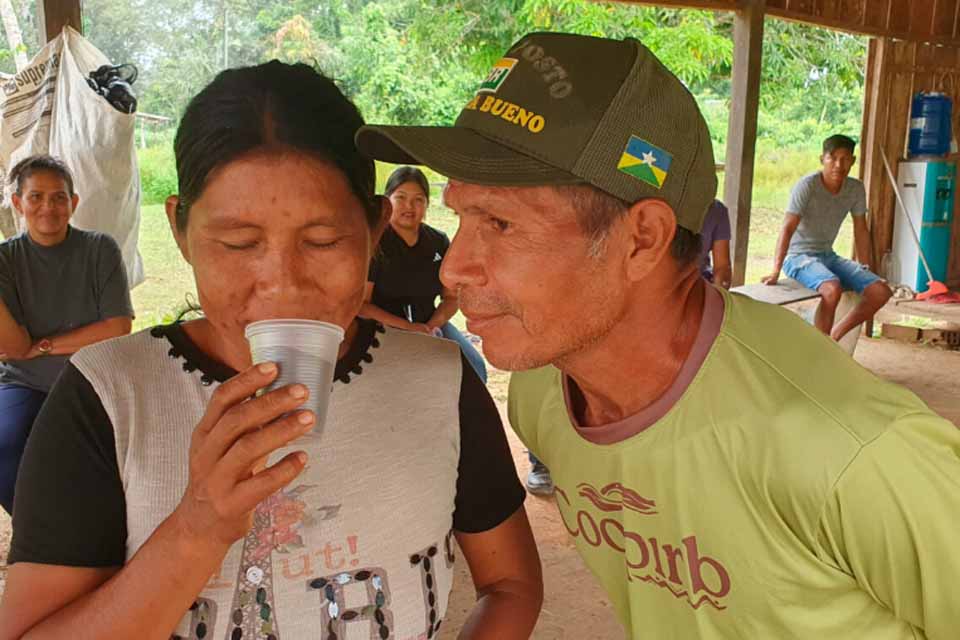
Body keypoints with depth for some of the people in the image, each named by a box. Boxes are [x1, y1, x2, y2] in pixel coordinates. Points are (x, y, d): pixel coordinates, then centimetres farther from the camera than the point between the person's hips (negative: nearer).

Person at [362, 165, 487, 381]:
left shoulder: (439, 242, 6)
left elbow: (451, 297, 12)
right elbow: (360, 304, -12)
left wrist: (433, 325, -9)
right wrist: (407, 327, -20)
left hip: (429, 324, 5)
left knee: (474, 367, -13)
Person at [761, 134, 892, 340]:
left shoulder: (856, 189, 0)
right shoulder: (807, 185, -18)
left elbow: (861, 230, 10)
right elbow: (788, 228, -24)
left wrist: (865, 270, 10)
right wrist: (776, 271, -33)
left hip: (828, 256, 7)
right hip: (799, 256, -7)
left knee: (881, 292, -8)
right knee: (833, 289, -35)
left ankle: (834, 336, 4)